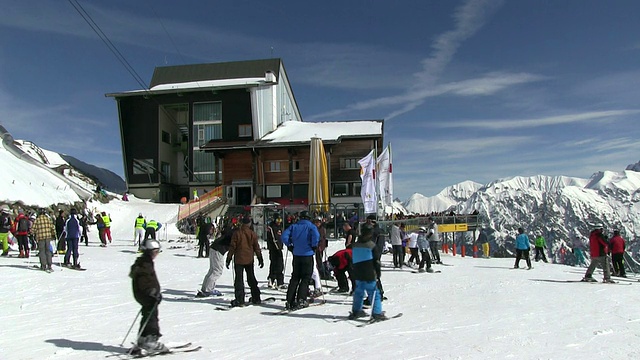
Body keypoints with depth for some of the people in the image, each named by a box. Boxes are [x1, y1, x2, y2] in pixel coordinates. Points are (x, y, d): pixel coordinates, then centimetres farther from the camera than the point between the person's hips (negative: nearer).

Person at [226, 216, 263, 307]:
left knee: (239, 279, 0)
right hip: (249, 260, 3)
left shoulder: (237, 233, -7)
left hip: (239, 259, -3)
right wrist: (260, 259, 12)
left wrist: (229, 259, 1)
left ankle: (240, 300, -4)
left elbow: (232, 247, -6)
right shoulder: (253, 234, 0)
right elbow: (256, 247, 4)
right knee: (251, 278, 15)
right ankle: (256, 298, 21)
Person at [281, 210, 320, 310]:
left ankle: (290, 301, 8)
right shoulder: (311, 226, -3)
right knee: (306, 277, 5)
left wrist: (290, 246, 7)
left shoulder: (294, 226, 7)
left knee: (295, 277, 11)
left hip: (296, 255, 4)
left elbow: (284, 236, -3)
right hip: (307, 255, -3)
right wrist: (314, 246, -8)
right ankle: (301, 300, -3)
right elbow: (316, 235, -22)